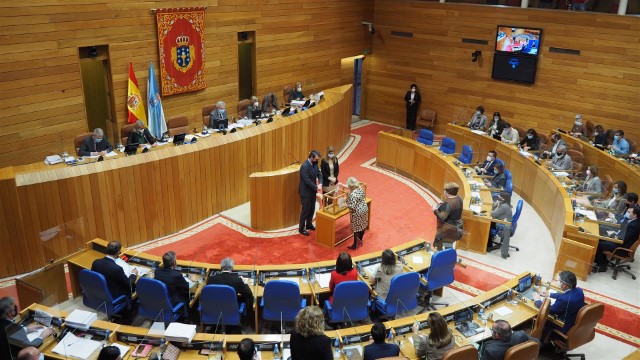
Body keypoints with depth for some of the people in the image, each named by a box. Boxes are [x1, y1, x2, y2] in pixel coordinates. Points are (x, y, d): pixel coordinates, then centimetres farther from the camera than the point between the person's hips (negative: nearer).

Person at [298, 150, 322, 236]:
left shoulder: (314, 164, 1)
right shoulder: (304, 166, -26)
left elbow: (319, 174, 6)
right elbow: (307, 181, -27)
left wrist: (320, 183, -12)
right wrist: (316, 187, -20)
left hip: (312, 191, 8)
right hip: (306, 192, -8)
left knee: (312, 209, 19)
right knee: (305, 210, 2)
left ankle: (309, 224, 37)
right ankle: (301, 228, 15)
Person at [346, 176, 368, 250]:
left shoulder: (353, 194, -31)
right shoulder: (360, 188, -6)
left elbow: (352, 207, -30)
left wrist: (346, 205, -9)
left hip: (357, 213, -8)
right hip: (364, 209, 8)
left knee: (356, 229, 6)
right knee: (362, 226, 23)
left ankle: (355, 245, 17)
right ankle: (360, 241, 43)